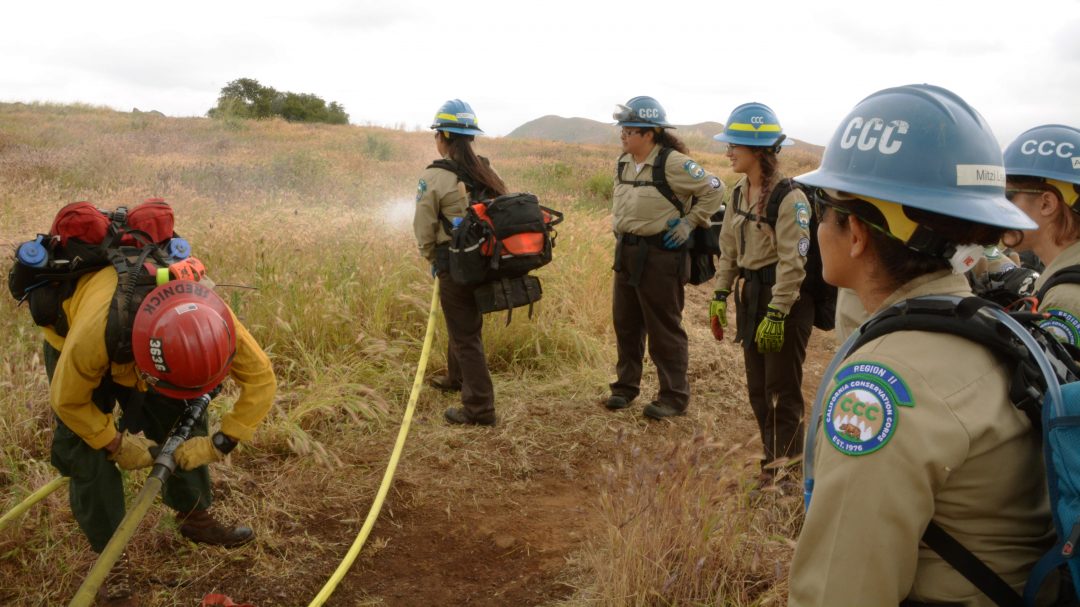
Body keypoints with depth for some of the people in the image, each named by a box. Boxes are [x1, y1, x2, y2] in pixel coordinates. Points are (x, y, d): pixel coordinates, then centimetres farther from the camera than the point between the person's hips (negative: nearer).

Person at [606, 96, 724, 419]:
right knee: (625, 323, 15)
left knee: (664, 329, 1)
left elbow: (714, 189, -12)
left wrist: (689, 222, -12)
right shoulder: (623, 162, 8)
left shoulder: (672, 163, -16)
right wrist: (621, 231, 15)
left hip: (660, 255, -8)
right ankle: (625, 386, 30)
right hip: (626, 252, 8)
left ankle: (674, 397, 13)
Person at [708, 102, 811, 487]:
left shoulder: (789, 198, -18)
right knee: (757, 388, 15)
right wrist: (720, 295, 9)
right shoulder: (740, 193, 8)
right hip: (751, 293, 8)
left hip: (786, 298, -8)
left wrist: (776, 314, -22)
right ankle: (771, 462, 29)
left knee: (783, 390, 1)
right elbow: (729, 248, 14)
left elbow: (793, 261, -20)